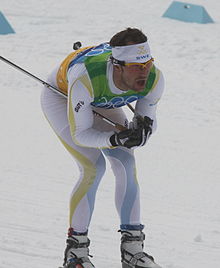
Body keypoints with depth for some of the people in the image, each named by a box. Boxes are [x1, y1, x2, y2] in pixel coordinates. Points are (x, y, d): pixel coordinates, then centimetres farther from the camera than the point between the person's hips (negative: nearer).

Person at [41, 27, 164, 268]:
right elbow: (80, 134, -34)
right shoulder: (85, 79, -45)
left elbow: (147, 118, -13)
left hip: (102, 104, 5)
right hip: (60, 96, -5)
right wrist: (115, 138, -50)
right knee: (94, 167, -19)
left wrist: (142, 128, -36)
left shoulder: (155, 79, -31)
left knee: (126, 164, -8)